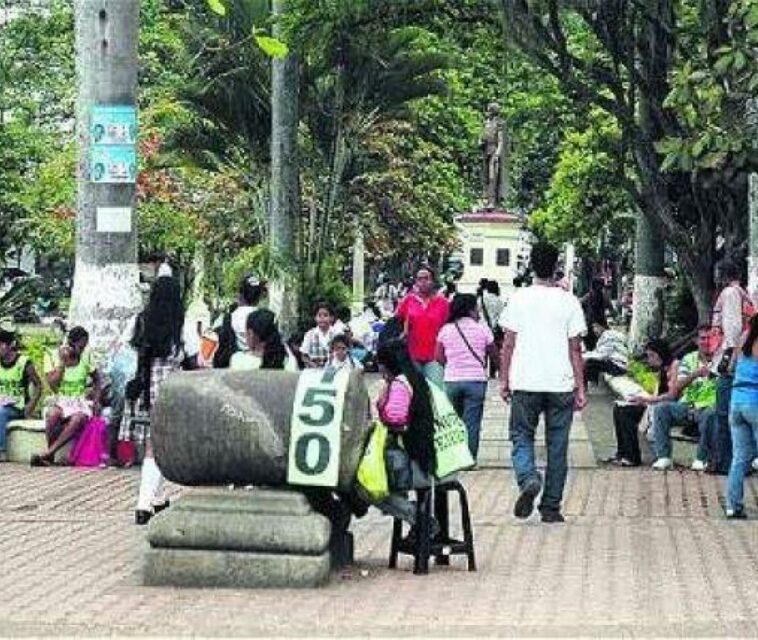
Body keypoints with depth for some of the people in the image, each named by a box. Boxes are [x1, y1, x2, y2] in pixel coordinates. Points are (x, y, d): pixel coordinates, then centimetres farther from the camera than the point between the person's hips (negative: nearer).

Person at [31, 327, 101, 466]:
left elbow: (97, 379, 17)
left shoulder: (86, 356, 3)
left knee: (77, 419, -35)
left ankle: (47, 453, -33)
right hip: (61, 401, -1)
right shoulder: (52, 356, -3)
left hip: (82, 401, 1)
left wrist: (96, 399, 2)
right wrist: (63, 362, -18)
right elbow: (53, 385, -13)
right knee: (52, 414, -37)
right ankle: (50, 455, -23)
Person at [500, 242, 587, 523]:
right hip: (561, 384, 1)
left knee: (522, 437, 11)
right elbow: (575, 349, 1)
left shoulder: (519, 299, -1)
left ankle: (528, 479, -18)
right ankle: (551, 507, 11)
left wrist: (504, 380, 9)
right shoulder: (568, 301, 0)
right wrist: (580, 388, 5)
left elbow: (508, 344, 0)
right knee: (557, 445, 8)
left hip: (525, 383, -1)